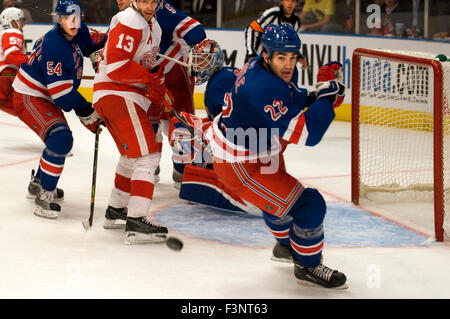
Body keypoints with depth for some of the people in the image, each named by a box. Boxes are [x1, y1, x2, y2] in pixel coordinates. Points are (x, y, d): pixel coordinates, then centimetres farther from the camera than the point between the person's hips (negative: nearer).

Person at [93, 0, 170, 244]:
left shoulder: (153, 26, 18)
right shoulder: (129, 22, -15)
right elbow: (116, 66, -23)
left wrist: (160, 92, 10)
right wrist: (151, 78, -16)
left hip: (130, 96, 11)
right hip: (117, 95, -11)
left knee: (132, 155, 24)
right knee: (148, 154, -17)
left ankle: (115, 211, 38)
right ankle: (137, 222, -23)